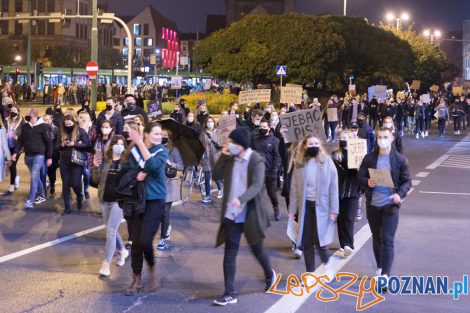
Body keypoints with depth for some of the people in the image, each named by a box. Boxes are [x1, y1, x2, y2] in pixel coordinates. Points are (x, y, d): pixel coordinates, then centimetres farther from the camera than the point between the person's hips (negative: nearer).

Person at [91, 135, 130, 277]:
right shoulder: (104, 161, 4)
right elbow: (96, 180, 5)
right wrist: (96, 167, -12)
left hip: (120, 200, -5)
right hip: (105, 200, 5)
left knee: (110, 231, -9)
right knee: (112, 230, 17)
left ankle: (106, 263, -5)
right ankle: (122, 251, 41)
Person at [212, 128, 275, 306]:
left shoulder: (256, 161, -14)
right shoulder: (230, 159, 5)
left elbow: (256, 186, -23)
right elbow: (217, 176, 5)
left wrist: (241, 199, -41)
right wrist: (223, 156, -7)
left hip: (250, 214, -4)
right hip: (232, 214, 4)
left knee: (257, 249, 13)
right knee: (229, 253, -1)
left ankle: (270, 275, 43)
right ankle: (230, 293, 3)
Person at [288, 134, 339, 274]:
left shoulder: (327, 161, -3)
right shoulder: (299, 163, 3)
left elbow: (333, 186, -5)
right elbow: (294, 187, 6)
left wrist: (334, 209, -9)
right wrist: (292, 209, 2)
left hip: (321, 205, -2)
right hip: (305, 206, 3)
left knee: (319, 239, -6)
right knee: (306, 241, 6)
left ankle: (327, 263, 24)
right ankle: (310, 273, 19)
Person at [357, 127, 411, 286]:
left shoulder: (400, 159, -3)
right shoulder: (369, 158, 2)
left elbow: (407, 181, 0)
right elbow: (360, 176, 6)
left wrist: (400, 194, -18)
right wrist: (367, 182, -16)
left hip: (390, 205, -3)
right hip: (373, 204, 3)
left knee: (387, 240, -8)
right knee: (376, 238, 15)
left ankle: (386, 274, -9)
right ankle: (379, 268, 31)